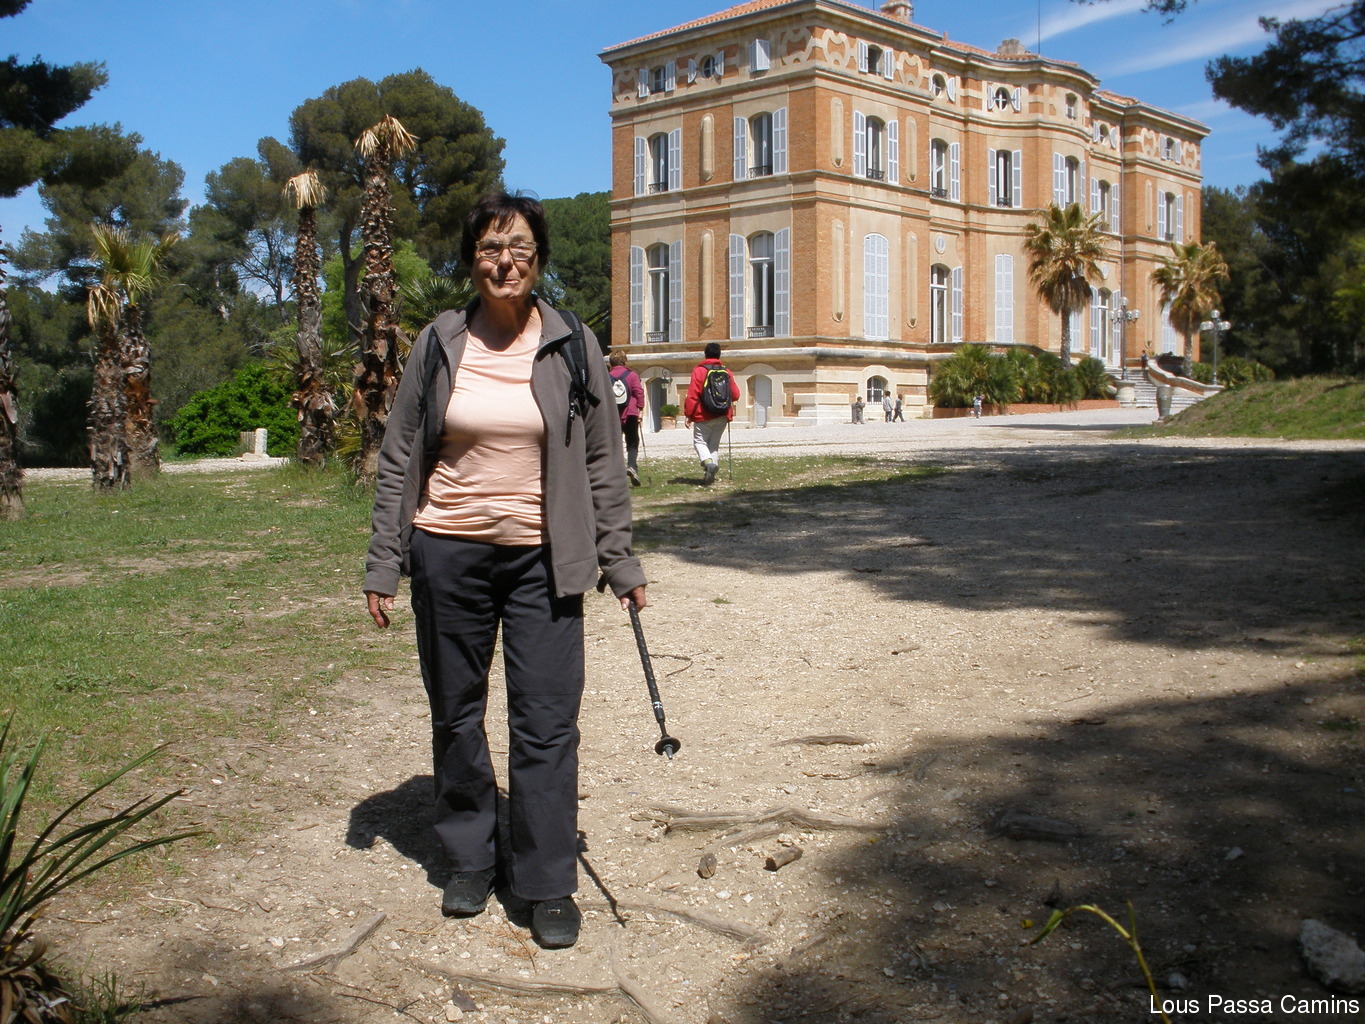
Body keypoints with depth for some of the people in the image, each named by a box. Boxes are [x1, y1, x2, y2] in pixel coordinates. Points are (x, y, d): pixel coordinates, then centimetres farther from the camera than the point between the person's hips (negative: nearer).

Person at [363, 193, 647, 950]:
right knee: (455, 716, 12)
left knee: (546, 724, -2)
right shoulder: (439, 343, 1)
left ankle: (548, 886, 12)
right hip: (448, 553, 2)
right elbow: (398, 460, 4)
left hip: (542, 558, -1)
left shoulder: (571, 347, -1)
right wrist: (384, 563, 1)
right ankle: (469, 860, 31)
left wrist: (619, 561, 1)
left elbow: (603, 462, 4)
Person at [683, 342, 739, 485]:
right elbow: (735, 395, 7)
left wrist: (689, 414, -4)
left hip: (704, 415, -4)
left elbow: (692, 395, -11)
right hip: (723, 416, 4)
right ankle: (710, 473, 8)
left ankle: (708, 462, -23)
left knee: (700, 441, 4)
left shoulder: (699, 371, -8)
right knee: (714, 443, 14)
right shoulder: (727, 372, 4)